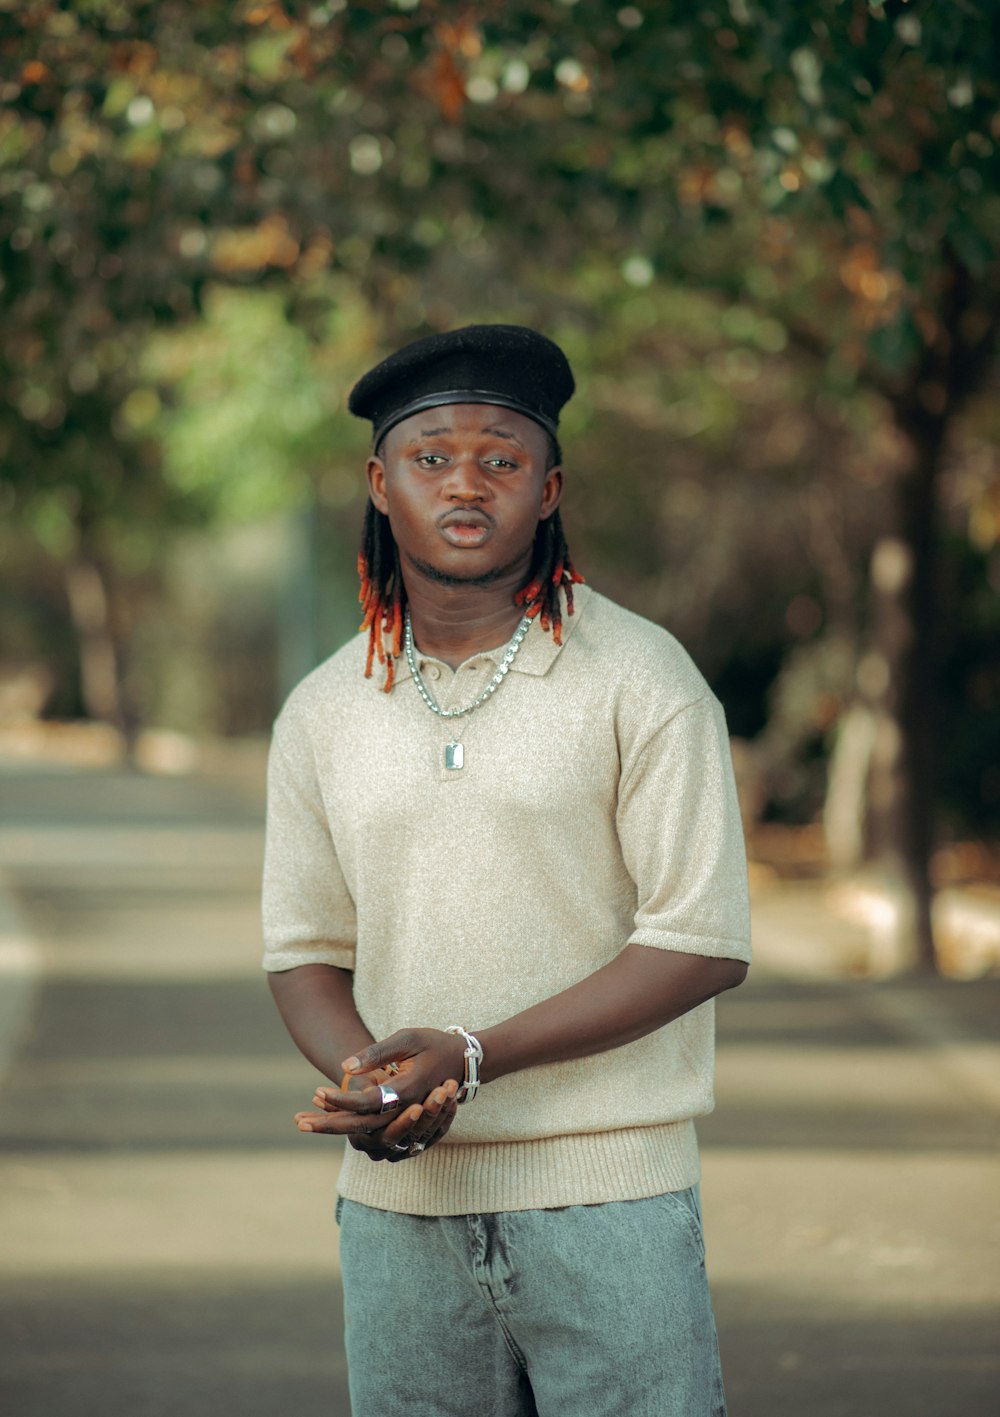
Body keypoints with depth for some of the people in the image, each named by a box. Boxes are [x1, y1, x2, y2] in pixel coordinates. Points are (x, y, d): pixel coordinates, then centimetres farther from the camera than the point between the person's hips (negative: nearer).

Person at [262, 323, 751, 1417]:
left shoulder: (641, 681, -3)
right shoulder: (322, 713, 9)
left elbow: (703, 945, -8)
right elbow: (305, 952, 12)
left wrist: (471, 1056, -16)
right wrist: (364, 1079, -11)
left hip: (605, 1201, -3)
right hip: (397, 1198, 3)